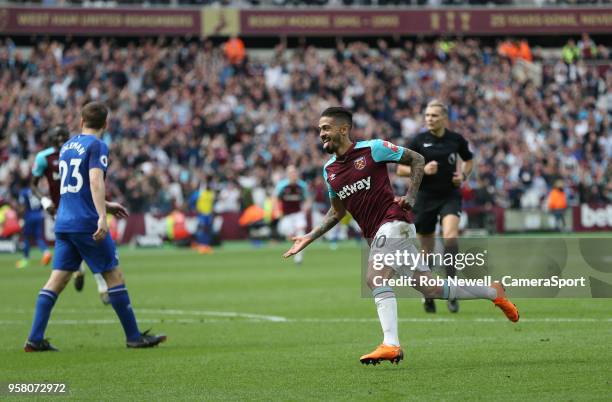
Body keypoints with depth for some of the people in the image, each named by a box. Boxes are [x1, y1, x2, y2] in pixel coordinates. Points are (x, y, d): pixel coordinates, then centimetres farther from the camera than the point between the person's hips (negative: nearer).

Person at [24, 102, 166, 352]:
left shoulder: (67, 146, 18)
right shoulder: (96, 146, -5)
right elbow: (95, 181, -20)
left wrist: (105, 206, 33)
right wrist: (102, 216, -27)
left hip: (63, 224, 7)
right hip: (87, 223, -7)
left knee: (57, 279, 4)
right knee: (114, 275, 1)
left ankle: (35, 339, -4)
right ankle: (134, 337, 4)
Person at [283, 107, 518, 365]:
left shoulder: (371, 149, -7)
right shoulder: (329, 170, 13)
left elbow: (417, 159, 1)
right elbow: (337, 211, 24)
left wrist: (411, 196, -10)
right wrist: (309, 238, 16)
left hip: (393, 221, -7)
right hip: (374, 235, 7)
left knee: (375, 279, -26)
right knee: (431, 289, 8)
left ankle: (391, 344, -32)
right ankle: (493, 292, 25)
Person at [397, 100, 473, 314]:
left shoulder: (456, 139, 1)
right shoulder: (418, 141, -3)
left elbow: (468, 160, 20)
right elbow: (400, 169, -1)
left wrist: (463, 175, 0)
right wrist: (423, 170, -17)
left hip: (450, 196, 0)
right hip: (425, 198, 0)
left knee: (450, 235, -26)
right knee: (426, 250, 6)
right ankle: (428, 295, 27)